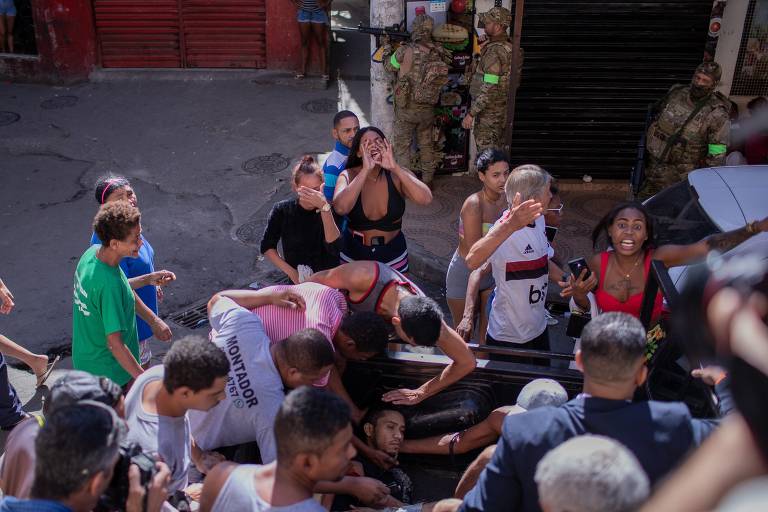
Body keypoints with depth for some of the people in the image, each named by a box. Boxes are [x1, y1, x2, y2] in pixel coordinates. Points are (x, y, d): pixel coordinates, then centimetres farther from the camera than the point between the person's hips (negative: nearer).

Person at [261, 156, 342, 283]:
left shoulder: (329, 210, -6)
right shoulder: (282, 210, -3)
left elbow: (334, 247, -23)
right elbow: (267, 247, 6)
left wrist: (324, 207, -34)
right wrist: (291, 272, -6)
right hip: (298, 281, 0)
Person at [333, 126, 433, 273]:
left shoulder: (397, 174, -11)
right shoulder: (348, 176, -13)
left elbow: (426, 199, -28)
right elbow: (340, 208, -32)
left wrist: (395, 167, -31)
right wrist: (366, 170, -33)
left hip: (393, 254, 1)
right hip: (354, 255, 0)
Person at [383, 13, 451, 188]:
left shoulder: (405, 51, -19)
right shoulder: (439, 53, -8)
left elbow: (388, 66, -3)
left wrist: (387, 46, 16)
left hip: (406, 108, -4)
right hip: (428, 108, 4)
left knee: (402, 145, 10)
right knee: (426, 144, 18)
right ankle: (427, 180, 28)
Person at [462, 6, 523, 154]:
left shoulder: (494, 52, -23)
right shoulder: (508, 47, 6)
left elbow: (489, 88, -26)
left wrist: (471, 114, -23)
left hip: (489, 112, -9)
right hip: (502, 109, 9)